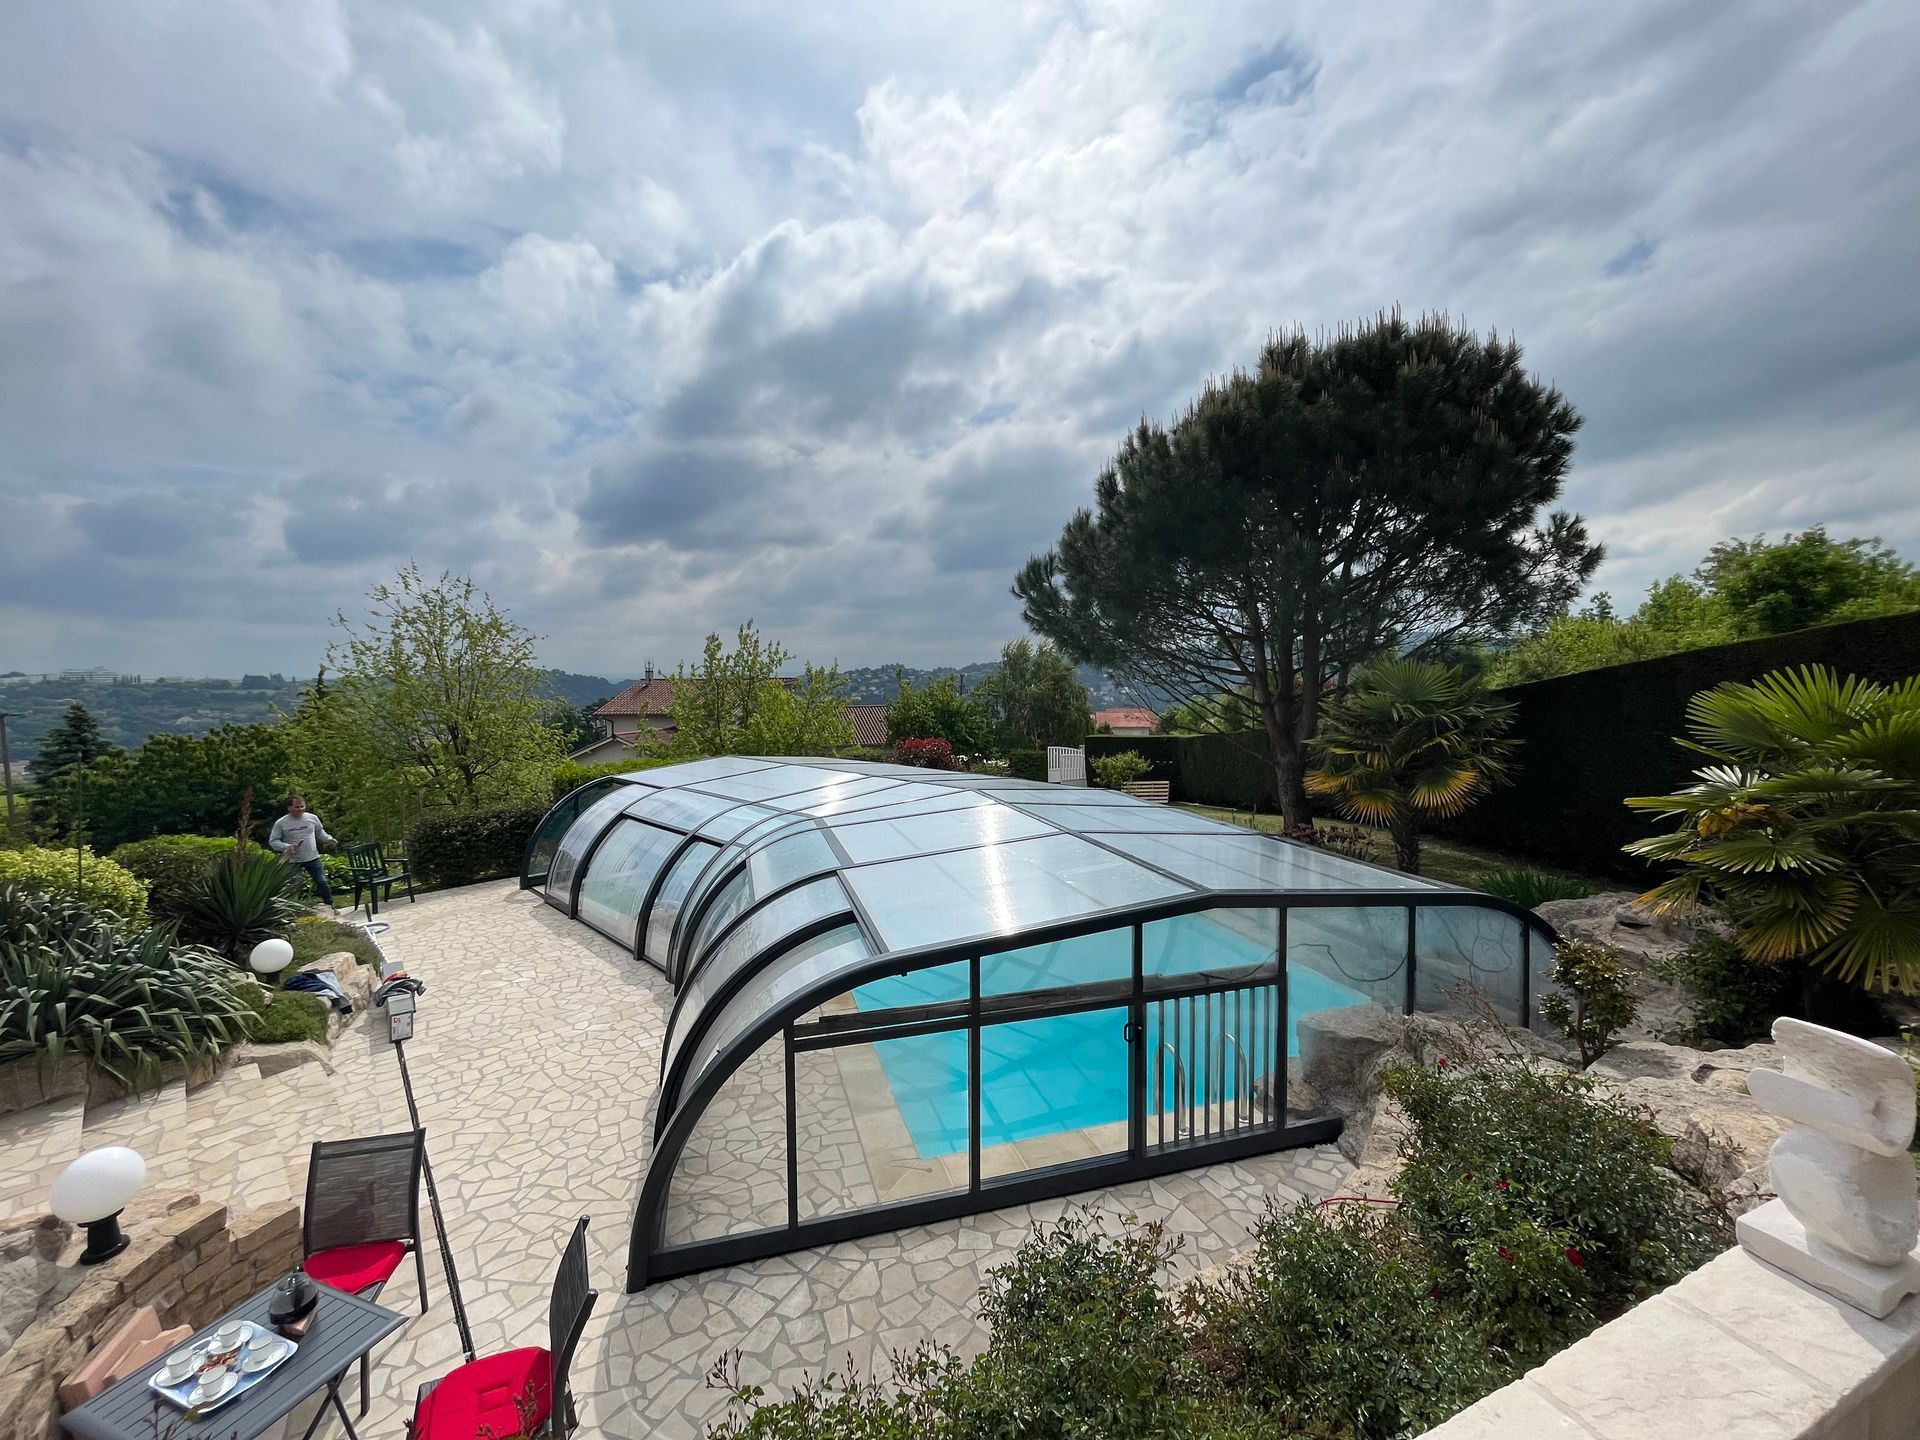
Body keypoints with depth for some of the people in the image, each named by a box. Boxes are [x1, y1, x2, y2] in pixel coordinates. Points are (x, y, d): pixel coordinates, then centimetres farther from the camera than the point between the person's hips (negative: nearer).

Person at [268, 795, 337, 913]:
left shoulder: (312, 818, 1)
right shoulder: (281, 823, -5)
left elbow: (320, 832, 15)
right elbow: (273, 841, -2)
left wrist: (329, 839, -3)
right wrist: (286, 847, -20)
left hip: (313, 858, 1)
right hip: (293, 861, -1)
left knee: (322, 883, 0)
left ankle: (330, 907, 13)